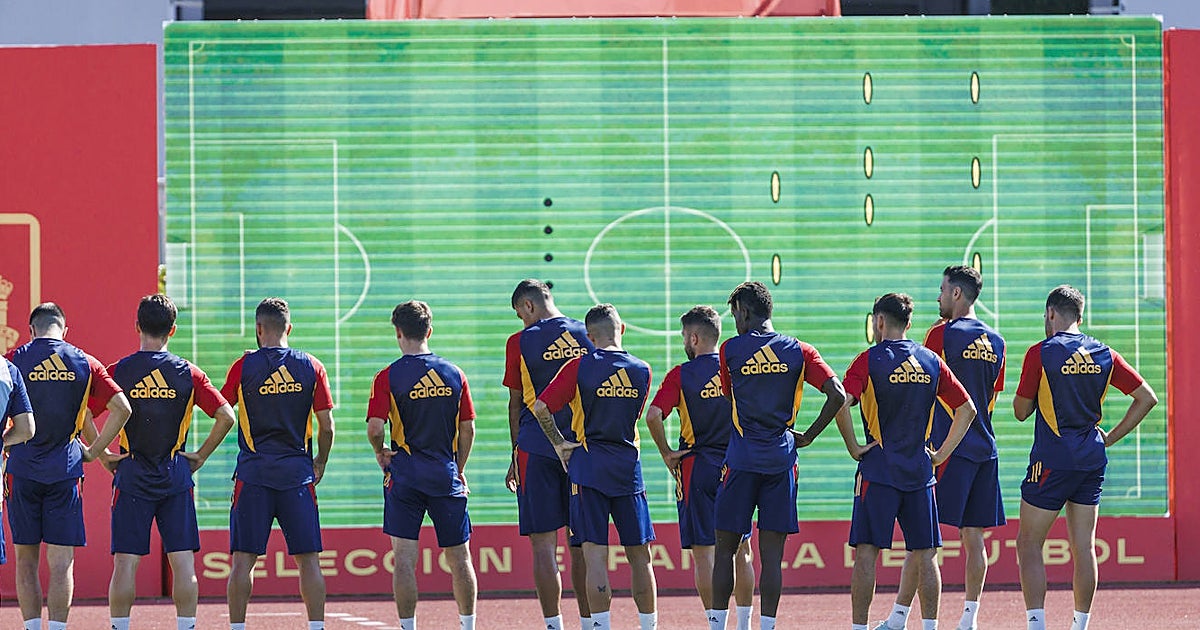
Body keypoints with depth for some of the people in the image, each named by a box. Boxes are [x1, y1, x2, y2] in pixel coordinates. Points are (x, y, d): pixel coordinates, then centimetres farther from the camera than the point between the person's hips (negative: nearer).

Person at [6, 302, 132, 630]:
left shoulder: (15, 359, 0)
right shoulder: (84, 363, 4)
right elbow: (121, 409, -2)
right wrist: (94, 451, 5)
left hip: (23, 468, 0)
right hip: (65, 471, 0)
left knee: (26, 561, 7)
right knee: (61, 563, 1)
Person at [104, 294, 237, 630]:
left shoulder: (117, 371, -3)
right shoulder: (188, 373, 0)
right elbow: (226, 416, -5)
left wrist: (104, 456, 0)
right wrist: (200, 456, 4)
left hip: (131, 476, -1)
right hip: (176, 476, 1)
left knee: (125, 561, 1)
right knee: (183, 560, 3)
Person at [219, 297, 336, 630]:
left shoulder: (244, 366, -2)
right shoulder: (311, 366, 3)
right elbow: (326, 426, 4)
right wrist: (320, 463, 18)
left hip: (253, 472, -1)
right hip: (298, 472, 1)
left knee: (243, 559, 1)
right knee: (308, 559, 5)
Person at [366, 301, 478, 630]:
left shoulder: (388, 377, -7)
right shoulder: (454, 374, 3)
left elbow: (375, 428, -15)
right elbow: (468, 429, 6)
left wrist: (380, 452, 6)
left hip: (405, 474, -3)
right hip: (446, 475, 3)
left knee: (404, 558, -1)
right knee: (459, 556, 11)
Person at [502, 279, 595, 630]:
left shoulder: (521, 342, -3)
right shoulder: (587, 336, 6)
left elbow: (516, 404, 3)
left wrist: (515, 457, 11)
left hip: (537, 449, -3)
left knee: (544, 543, -2)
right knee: (582, 545, 9)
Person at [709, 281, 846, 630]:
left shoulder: (730, 350, -1)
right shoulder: (799, 351, 3)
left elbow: (729, 402, 9)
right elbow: (837, 395, -7)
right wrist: (808, 436, 3)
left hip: (741, 458, -2)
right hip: (781, 458, 2)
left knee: (725, 548, 7)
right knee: (771, 554, 1)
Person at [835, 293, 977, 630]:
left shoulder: (870, 359, -6)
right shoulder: (931, 361, 7)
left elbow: (841, 403, -20)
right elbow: (967, 408, 11)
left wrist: (853, 447, -9)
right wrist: (942, 453, 11)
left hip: (879, 468, -4)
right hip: (920, 471, 4)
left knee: (866, 552, -1)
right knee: (925, 555, 7)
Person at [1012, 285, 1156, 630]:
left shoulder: (1041, 353, -8)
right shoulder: (1104, 354, 6)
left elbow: (1021, 410, -3)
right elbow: (1147, 398, 8)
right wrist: (1111, 437, 10)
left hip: (1052, 460, -5)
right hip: (1092, 460, 5)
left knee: (1029, 544, 0)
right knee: (1084, 547, 9)